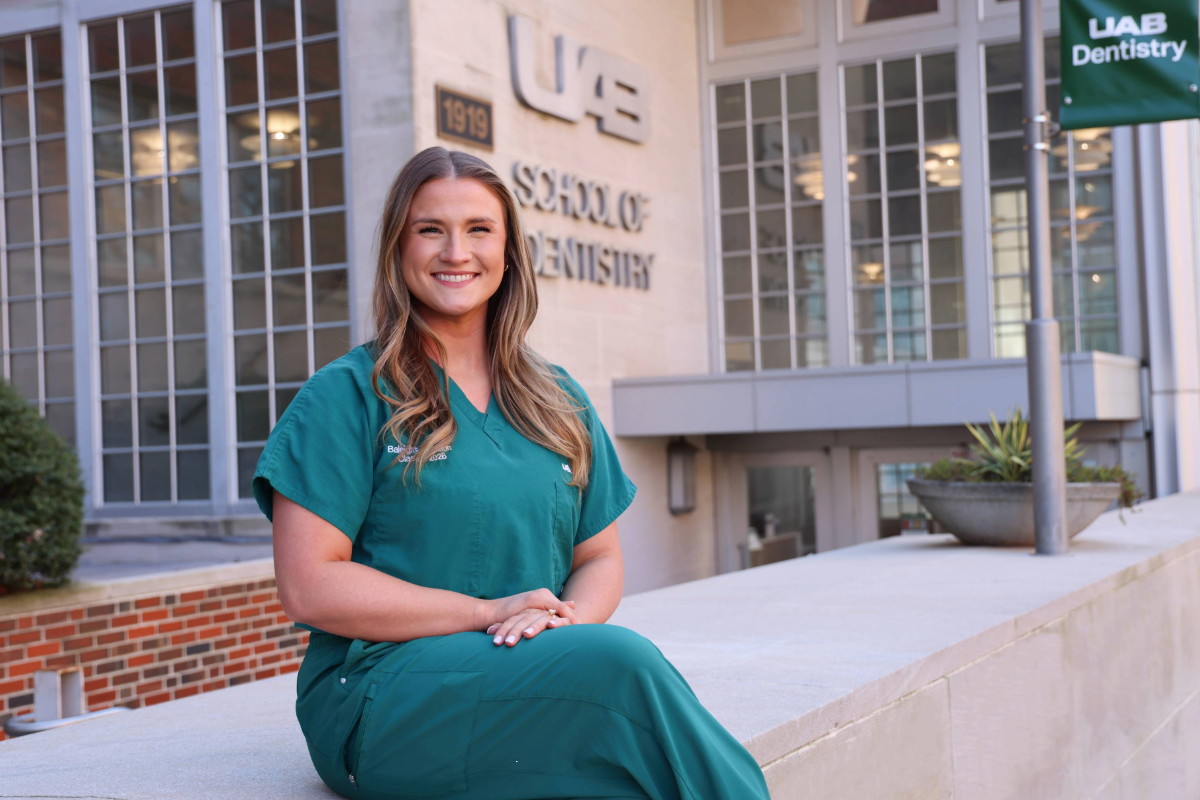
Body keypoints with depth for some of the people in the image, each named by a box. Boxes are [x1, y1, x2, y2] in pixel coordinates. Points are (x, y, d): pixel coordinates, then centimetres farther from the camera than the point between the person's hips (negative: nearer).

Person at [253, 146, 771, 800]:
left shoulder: (560, 402, 17)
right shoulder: (347, 395, 2)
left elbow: (599, 559, 18)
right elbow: (309, 587, -6)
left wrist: (567, 620, -7)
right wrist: (489, 612, -12)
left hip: (537, 672, 4)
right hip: (381, 688, -4)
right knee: (624, 661, -30)